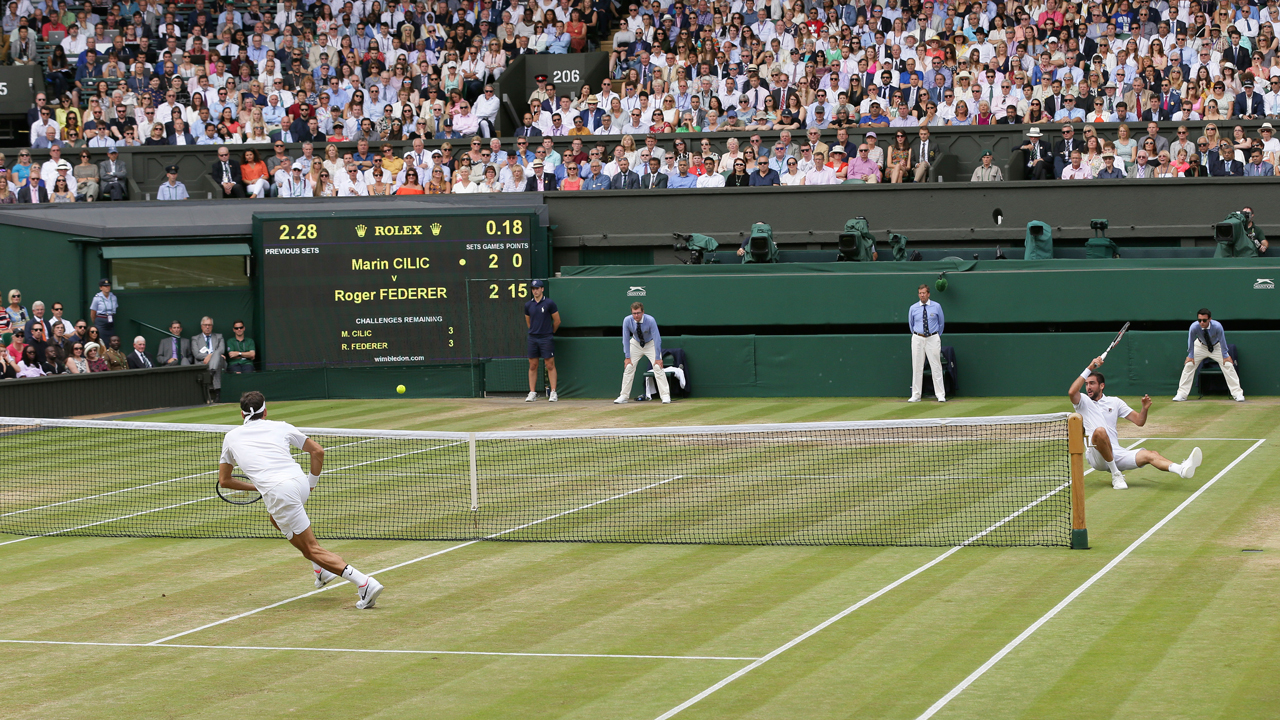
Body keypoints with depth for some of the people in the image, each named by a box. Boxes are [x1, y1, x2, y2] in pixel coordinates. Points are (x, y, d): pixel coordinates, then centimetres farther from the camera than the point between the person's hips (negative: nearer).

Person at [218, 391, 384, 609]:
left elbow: (224, 480, 27)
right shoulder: (281, 427, 20)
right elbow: (318, 451, 17)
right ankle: (322, 570, 28)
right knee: (277, 518, 36)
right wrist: (312, 482, 26)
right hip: (300, 483, 4)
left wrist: (254, 486, 38)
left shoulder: (232, 437, 19)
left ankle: (364, 583, -18)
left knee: (312, 549, -1)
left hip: (276, 491, -4)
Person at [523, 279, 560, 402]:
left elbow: (557, 321, 3)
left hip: (546, 338, -4)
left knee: (550, 365, -5)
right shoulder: (528, 305, 8)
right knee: (532, 365, 4)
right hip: (533, 338, 4)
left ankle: (553, 393, -3)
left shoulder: (549, 303, -4)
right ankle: (532, 393, 7)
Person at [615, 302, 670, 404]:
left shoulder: (650, 320, -31)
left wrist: (658, 357, -30)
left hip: (651, 344, -2)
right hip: (635, 344, 2)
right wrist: (627, 356, -17)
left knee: (658, 367, -15)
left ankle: (665, 396, -13)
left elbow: (657, 339, -28)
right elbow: (626, 339, -14)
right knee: (628, 367, -6)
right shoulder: (627, 321, -24)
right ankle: (623, 396, 2)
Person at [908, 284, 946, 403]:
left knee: (936, 367, -4)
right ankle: (915, 395, 5)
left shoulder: (936, 307, 2)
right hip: (917, 339, 1)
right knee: (917, 367, 1)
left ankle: (940, 395, -2)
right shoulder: (913, 308, 5)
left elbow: (941, 322, 12)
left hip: (933, 338, -1)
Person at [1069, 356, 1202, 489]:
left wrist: (1145, 408, -5)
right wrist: (1089, 369, -15)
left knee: (1151, 455, -23)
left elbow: (1139, 421, 17)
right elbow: (1072, 392, -15)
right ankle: (1115, 474, -25)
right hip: (1096, 457, -3)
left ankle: (1182, 470, -50)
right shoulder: (1084, 402, 9)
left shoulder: (1115, 402, 19)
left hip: (1117, 454, 3)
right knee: (1100, 431, -37)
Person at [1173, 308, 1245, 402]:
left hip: (1216, 347, -1)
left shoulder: (1217, 326, -36)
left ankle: (1237, 394, -1)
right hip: (1200, 346, 1)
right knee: (1189, 365, -8)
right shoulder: (1194, 327, -33)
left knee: (1228, 365, -10)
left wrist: (1225, 356, -18)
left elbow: (1222, 341, -24)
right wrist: (1190, 355, -11)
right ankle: (1181, 394, 1)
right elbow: (1191, 341, -17)